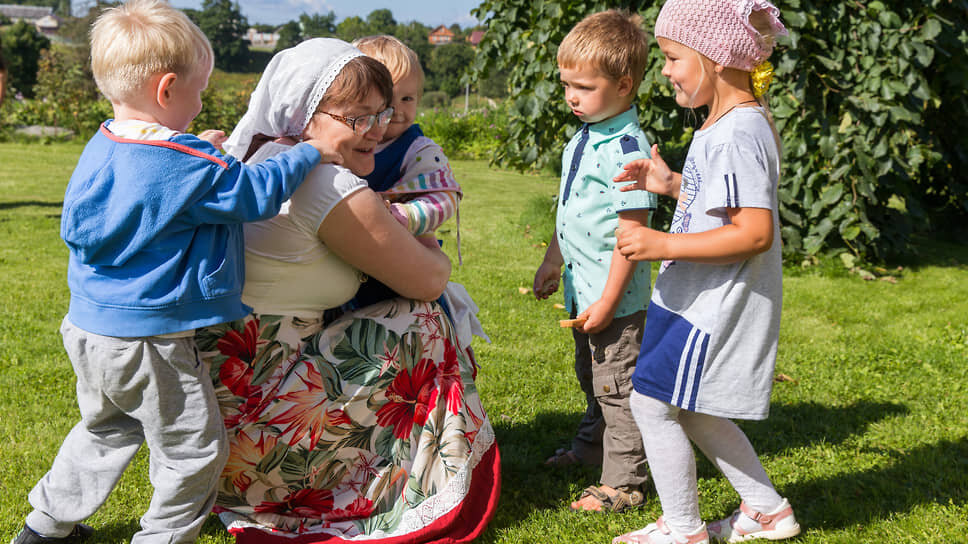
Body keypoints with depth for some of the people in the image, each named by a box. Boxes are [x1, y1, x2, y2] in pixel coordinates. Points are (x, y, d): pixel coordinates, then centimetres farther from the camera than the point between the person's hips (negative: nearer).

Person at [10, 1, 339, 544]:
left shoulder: (101, 148, 3)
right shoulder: (186, 165, -22)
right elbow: (258, 192, -13)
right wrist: (310, 152, 3)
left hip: (88, 329, 9)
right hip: (147, 343, -9)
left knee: (107, 428, 30)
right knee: (195, 450, 11)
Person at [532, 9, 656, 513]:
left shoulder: (627, 149, -23)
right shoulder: (582, 140, 7)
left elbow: (631, 230, -24)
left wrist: (608, 301, -22)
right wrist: (553, 262, 23)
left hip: (615, 297, -9)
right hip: (583, 287, 9)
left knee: (617, 386, 1)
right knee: (591, 376, 27)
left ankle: (623, 482, 12)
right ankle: (591, 443, 48)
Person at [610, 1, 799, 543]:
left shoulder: (737, 133, -22)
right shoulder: (736, 122, 11)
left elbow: (754, 232, -28)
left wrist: (664, 244, -27)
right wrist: (672, 184, 12)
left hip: (714, 308, -11)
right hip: (704, 300, 11)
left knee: (652, 402, -1)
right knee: (691, 412, 19)